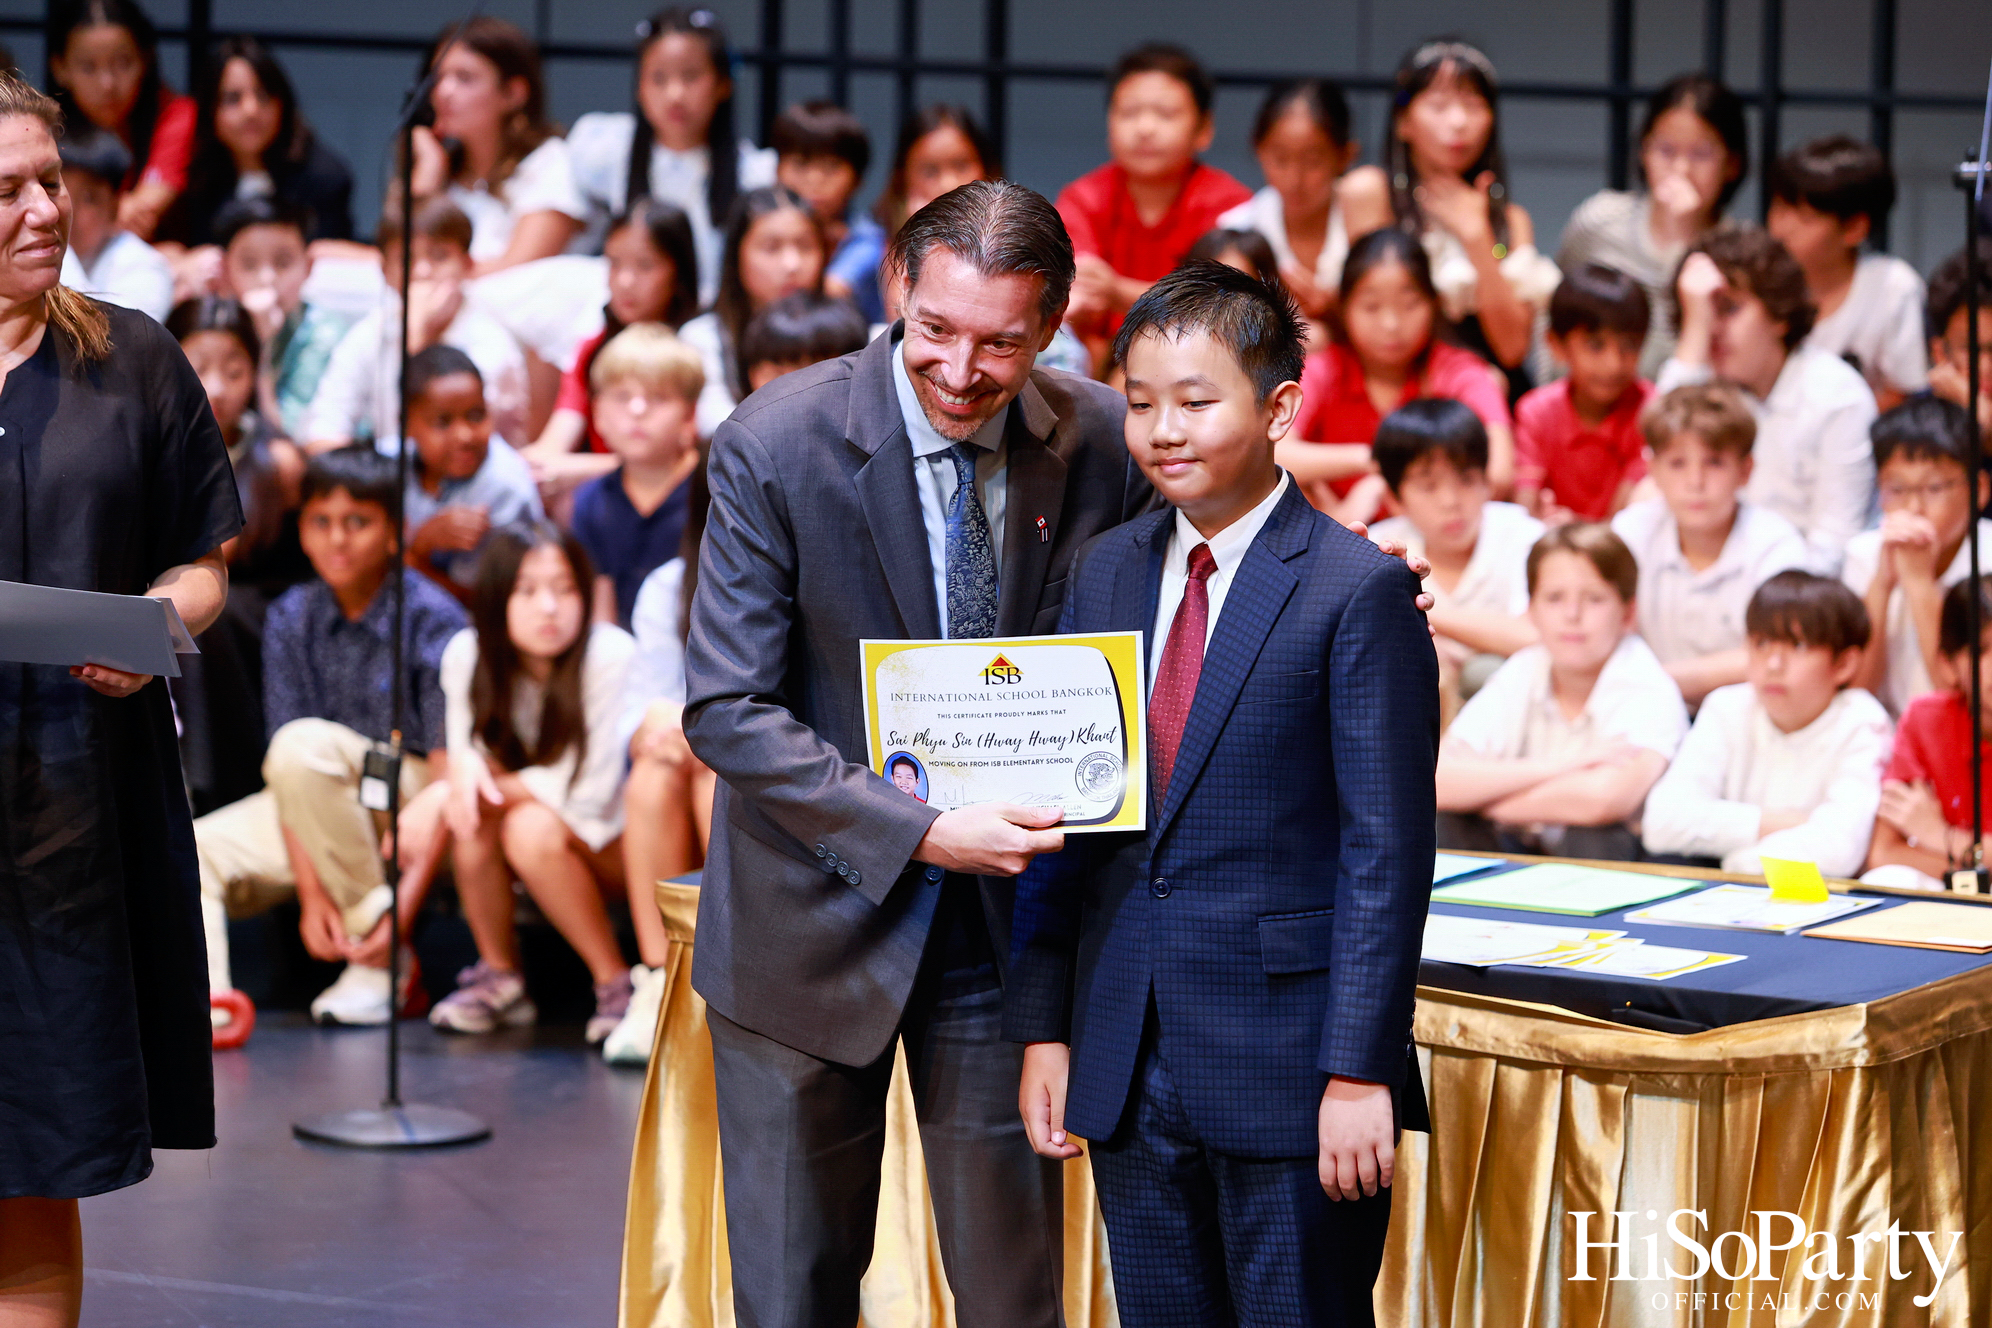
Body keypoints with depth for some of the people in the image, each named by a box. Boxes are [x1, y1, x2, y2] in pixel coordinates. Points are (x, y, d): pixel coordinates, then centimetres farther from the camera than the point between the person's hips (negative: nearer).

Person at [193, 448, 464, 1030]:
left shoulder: (431, 620, -12)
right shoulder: (291, 619, 1)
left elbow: (447, 778, -17)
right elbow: (287, 774, -5)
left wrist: (404, 905, -27)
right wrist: (311, 893, -18)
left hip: (410, 809, -5)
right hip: (313, 820, 5)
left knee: (304, 744, -33)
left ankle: (381, 963, -23)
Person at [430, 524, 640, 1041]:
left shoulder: (610, 654, -25)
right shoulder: (466, 655, -12)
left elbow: (590, 790, -23)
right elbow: (465, 756, -6)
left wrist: (497, 784, -21)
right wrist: (464, 772, -30)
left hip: (609, 842, -4)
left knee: (532, 828, -32)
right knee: (470, 818, -27)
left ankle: (616, 981, -17)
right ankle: (500, 978, -8)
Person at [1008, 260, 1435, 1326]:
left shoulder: (1357, 591, -8)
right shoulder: (1103, 574, 10)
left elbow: (1386, 853, -10)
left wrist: (1359, 1071, -14)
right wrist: (1044, 1026, 7)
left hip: (1290, 1074, -5)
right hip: (1126, 1067, 5)